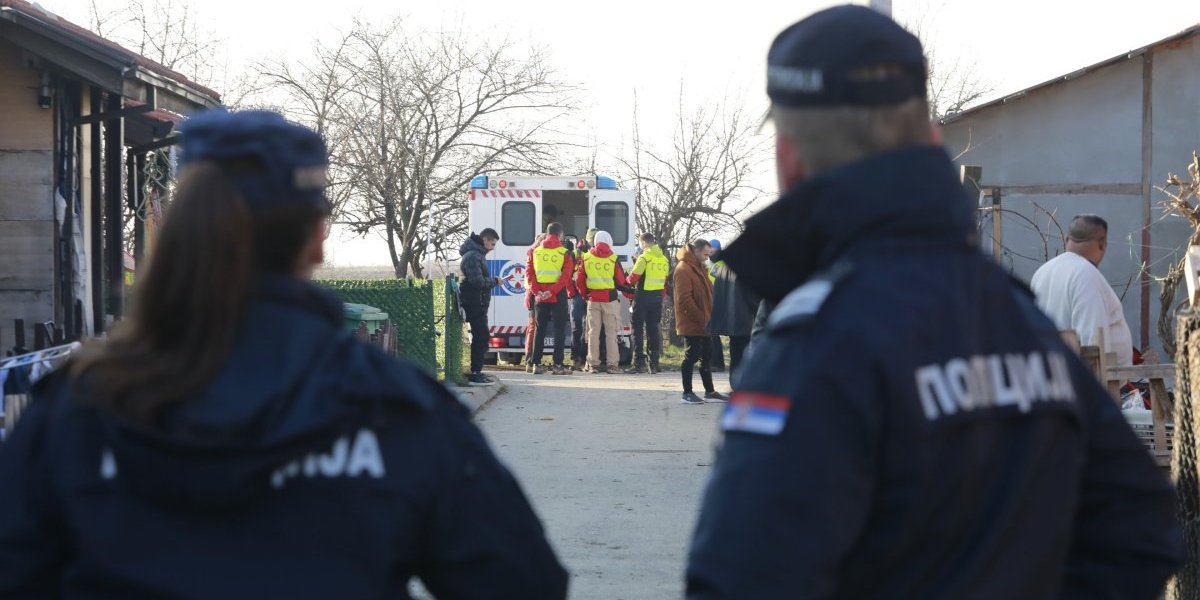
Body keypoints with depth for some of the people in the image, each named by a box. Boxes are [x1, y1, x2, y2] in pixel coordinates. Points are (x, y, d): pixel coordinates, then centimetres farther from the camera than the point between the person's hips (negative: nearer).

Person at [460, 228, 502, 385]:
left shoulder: (479, 254, 18)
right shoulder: (472, 256, -15)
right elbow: (477, 281, -23)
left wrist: (492, 281, 6)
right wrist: (494, 281, -11)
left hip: (479, 303, 11)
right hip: (474, 303, -11)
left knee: (481, 337, 13)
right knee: (481, 337, -11)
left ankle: (476, 371, 19)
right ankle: (475, 373, -11)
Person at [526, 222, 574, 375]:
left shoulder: (535, 251, 7)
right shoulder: (564, 252, -3)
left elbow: (529, 272, 0)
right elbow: (566, 275, -14)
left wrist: (537, 291, -6)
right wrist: (553, 291, -16)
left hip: (540, 297, 3)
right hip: (558, 297, -3)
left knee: (540, 330, 11)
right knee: (559, 331, 1)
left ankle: (536, 364, 10)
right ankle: (558, 365, -4)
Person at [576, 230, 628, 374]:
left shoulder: (586, 258, 2)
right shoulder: (613, 259, -5)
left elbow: (579, 279, 2)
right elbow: (621, 281, -2)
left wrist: (585, 294, 15)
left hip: (593, 299, 2)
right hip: (610, 298, -2)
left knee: (594, 331, 6)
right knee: (610, 332, 2)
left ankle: (593, 363, 5)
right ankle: (612, 364, 0)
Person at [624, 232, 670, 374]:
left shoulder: (644, 257, -12)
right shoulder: (664, 259, 9)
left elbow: (633, 277, -13)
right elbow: (665, 281, 14)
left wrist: (628, 280, 8)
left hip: (643, 296, -6)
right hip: (657, 296, 6)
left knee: (638, 330, 0)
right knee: (653, 330, 10)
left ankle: (639, 363, -5)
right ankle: (654, 364, 8)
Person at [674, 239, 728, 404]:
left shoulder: (699, 267, 17)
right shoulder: (683, 269, -15)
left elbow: (708, 292, 24)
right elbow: (685, 299, -21)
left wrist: (709, 316, 11)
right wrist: (701, 318, -20)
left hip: (703, 324, 10)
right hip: (691, 324, -10)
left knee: (706, 356, 14)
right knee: (691, 357, -5)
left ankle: (710, 391, 22)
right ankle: (687, 394, 1)